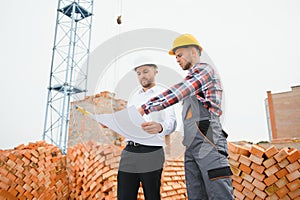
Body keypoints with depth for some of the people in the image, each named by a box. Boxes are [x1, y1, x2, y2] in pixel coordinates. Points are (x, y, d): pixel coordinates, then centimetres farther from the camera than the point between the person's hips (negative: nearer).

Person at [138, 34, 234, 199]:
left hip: (208, 142, -9)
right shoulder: (192, 79, 27)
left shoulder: (204, 69, 1)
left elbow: (176, 93, -14)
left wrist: (144, 108, -15)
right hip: (191, 146, 9)